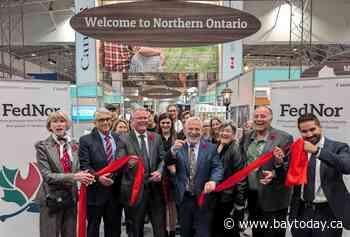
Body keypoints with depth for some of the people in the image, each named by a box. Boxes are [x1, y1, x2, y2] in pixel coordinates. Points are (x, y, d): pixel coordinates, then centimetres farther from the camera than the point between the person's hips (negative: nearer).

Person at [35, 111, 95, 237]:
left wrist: (83, 175, -11)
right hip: (52, 199, -4)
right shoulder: (43, 146, -8)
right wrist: (74, 176, -25)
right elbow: (47, 175, -16)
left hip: (71, 197, 5)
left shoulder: (73, 144, 6)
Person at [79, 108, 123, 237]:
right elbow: (84, 165, -12)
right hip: (96, 192, -3)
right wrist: (98, 177, -25)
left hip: (115, 191, 4)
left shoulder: (118, 138, 7)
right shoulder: (86, 140, -5)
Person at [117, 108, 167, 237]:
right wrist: (128, 163, -31)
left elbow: (163, 158, 6)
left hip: (155, 188, 3)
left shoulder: (156, 137, 7)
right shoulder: (124, 140, -3)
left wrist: (160, 171, -13)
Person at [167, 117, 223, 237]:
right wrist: (173, 150, -29)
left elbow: (217, 168, -7)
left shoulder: (210, 148, 0)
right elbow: (169, 166, -10)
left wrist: (213, 180, -28)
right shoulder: (177, 147, 0)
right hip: (183, 198, 2)